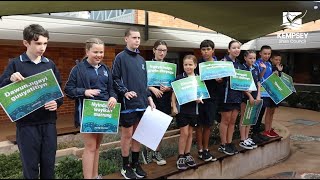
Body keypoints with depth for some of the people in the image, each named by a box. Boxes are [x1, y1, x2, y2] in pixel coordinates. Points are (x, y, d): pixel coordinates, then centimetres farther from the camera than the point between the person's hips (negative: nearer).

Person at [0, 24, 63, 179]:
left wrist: (57, 103, -9)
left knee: (49, 164, 10)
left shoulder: (50, 64, 9)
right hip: (26, 123, -2)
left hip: (49, 122, 3)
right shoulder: (15, 64, -1)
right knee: (30, 166, 6)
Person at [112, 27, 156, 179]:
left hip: (141, 103, 7)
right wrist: (124, 92, -24)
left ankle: (136, 163, 27)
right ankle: (126, 166, 18)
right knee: (127, 135, 3)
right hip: (127, 104, -6)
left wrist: (149, 97, 11)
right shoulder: (120, 57, -6)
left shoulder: (141, 59, 15)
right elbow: (115, 79, -11)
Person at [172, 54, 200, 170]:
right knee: (184, 133, -2)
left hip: (193, 109, 3)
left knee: (190, 133, 12)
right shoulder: (179, 78, -3)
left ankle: (187, 155, 25)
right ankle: (180, 157, 11)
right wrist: (174, 107, -9)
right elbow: (174, 93, -2)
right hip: (182, 109, -3)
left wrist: (199, 99, -11)